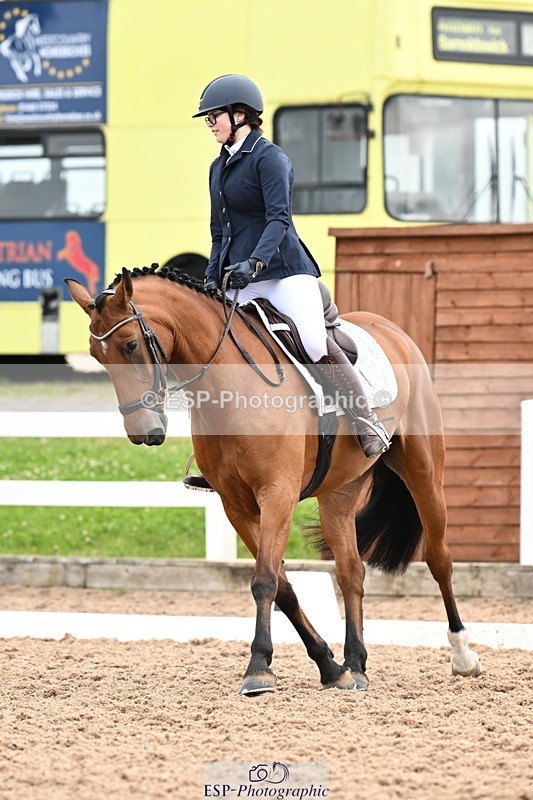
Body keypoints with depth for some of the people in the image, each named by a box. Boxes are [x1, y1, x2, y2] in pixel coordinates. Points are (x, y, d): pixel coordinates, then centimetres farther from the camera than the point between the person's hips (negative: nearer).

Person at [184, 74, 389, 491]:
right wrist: (211, 282, 17)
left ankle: (368, 425, -12)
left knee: (317, 345, -23)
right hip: (240, 281, 8)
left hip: (283, 272, -8)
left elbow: (279, 218, -17)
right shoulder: (219, 167, 20)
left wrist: (255, 261, -30)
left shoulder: (269, 157, -5)